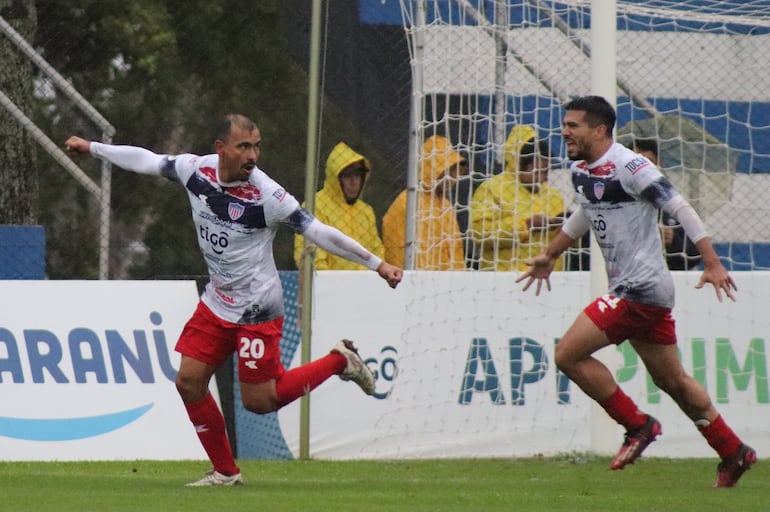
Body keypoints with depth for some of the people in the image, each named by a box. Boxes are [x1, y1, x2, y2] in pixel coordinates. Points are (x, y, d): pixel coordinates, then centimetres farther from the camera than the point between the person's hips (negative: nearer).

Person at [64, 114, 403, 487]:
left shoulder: (266, 195, -22)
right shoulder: (196, 170, -7)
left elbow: (319, 232, -21)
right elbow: (148, 161, 8)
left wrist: (376, 264, -22)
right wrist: (92, 148, 18)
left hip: (256, 309, -6)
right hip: (216, 302, 6)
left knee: (258, 401, -5)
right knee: (189, 382, 2)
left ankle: (339, 361, 15)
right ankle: (225, 471, 16)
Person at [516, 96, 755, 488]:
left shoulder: (629, 167, -17)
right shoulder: (580, 171, 10)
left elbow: (680, 207, -18)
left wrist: (712, 263, -22)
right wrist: (550, 255, 35)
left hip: (640, 289, -9)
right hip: (639, 292, 9)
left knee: (568, 354, -12)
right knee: (673, 382, 15)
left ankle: (638, 426, -2)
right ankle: (734, 453, 24)